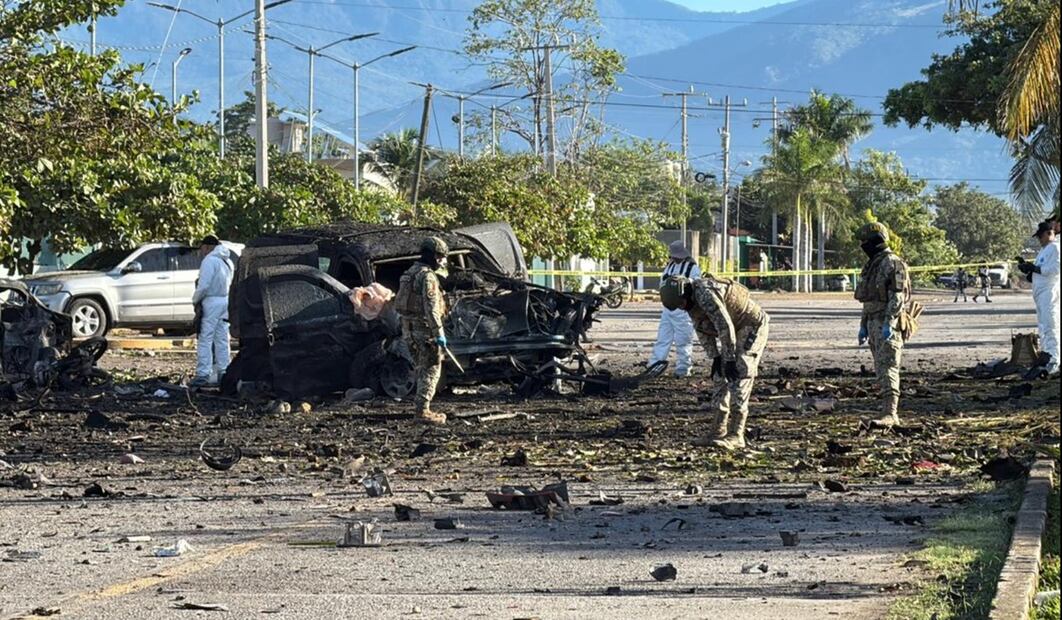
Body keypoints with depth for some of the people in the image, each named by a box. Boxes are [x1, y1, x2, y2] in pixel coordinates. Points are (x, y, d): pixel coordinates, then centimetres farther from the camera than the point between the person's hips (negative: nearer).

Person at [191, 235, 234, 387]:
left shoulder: (209, 260, -11)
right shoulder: (227, 261, 17)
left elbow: (203, 285, -19)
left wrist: (195, 300, -3)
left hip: (211, 302, -9)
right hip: (226, 301, 9)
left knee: (205, 339, -7)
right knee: (222, 339, 11)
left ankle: (203, 374, -11)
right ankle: (223, 373, 11)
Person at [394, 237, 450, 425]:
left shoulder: (410, 273, 16)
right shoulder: (427, 276, -14)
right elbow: (431, 307, -22)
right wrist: (439, 333, -22)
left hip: (409, 329, 9)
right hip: (424, 329, -9)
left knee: (421, 369, 16)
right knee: (431, 370, -6)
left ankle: (421, 408, 19)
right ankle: (422, 409, -10)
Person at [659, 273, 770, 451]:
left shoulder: (705, 294, -29)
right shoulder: (692, 300, 2)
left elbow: (725, 327, -30)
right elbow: (702, 329, 11)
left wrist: (730, 360, -25)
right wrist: (715, 357, 4)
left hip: (752, 326, -10)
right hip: (737, 330, 10)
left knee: (738, 378, -15)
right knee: (722, 377, 7)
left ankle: (736, 436, -16)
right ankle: (717, 432, 8)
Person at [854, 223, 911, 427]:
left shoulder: (893, 264, -11)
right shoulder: (872, 265, 19)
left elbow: (898, 296, -18)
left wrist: (889, 323, -25)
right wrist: (863, 325, 21)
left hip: (888, 324, -10)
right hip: (873, 322, 10)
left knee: (887, 368, -15)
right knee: (881, 369, 10)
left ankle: (890, 413, -20)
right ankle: (890, 411, 15)